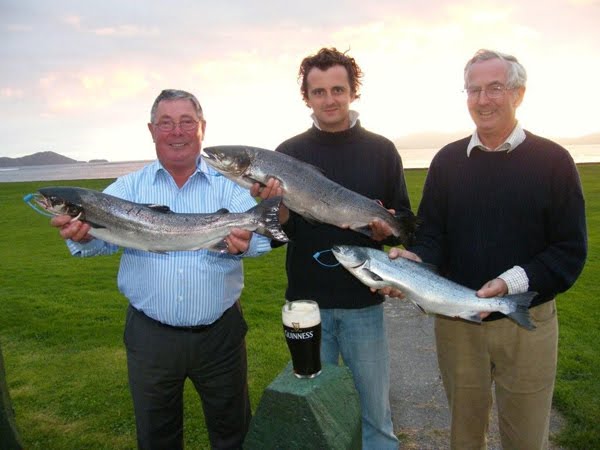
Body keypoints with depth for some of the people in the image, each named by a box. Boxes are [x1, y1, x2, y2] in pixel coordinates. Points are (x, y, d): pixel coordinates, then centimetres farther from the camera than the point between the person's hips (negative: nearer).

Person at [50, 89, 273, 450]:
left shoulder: (228, 183, -3)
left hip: (219, 334, 0)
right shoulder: (129, 187, 1)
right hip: (150, 336, 1)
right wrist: (82, 234, -37)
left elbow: (261, 230, -19)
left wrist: (243, 242, -42)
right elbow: (104, 236, -14)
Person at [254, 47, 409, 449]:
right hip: (306, 301, 1)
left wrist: (388, 230, -18)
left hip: (364, 302, 0)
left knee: (375, 412, 14)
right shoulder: (289, 153, -1)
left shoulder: (382, 151, -1)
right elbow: (280, 234, -2)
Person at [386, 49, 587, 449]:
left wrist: (515, 281, -21)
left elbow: (571, 250, -7)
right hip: (456, 321, 2)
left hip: (527, 324, -1)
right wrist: (417, 260, -19)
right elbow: (432, 234, 2)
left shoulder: (552, 160, -4)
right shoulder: (448, 161, 3)